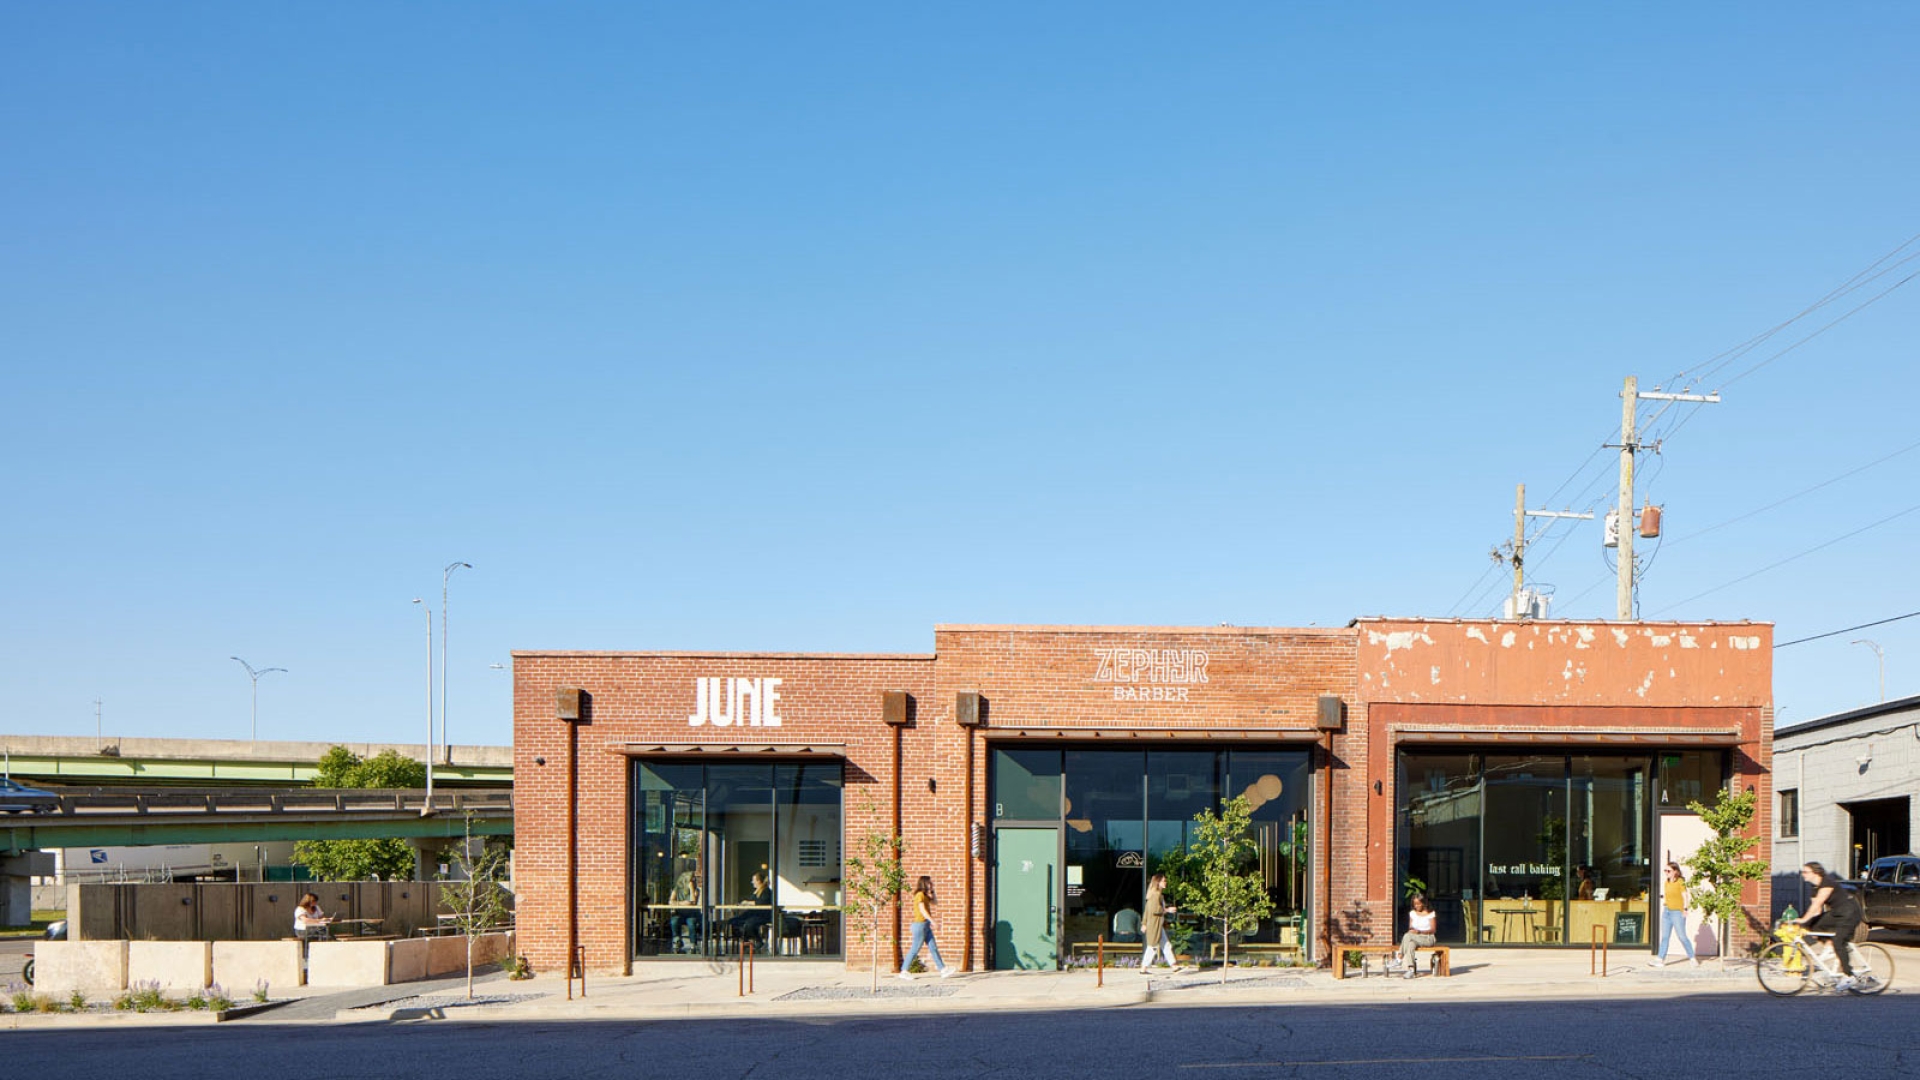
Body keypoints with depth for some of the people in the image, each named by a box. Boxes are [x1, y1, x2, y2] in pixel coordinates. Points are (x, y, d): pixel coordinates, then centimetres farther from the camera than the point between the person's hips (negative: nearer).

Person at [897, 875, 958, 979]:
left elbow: (935, 902, 22)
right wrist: (932, 921, -24)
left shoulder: (925, 895, 15)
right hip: (920, 924, -10)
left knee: (933, 948, 6)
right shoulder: (920, 895, -13)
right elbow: (923, 910, -21)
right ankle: (904, 971, 2)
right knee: (915, 949, -4)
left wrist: (932, 891, 12)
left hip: (926, 925, 10)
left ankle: (943, 969, 5)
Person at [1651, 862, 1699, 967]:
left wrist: (1685, 909, -16)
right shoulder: (1666, 883, 12)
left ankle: (1692, 958, 11)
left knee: (1682, 936, -3)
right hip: (1666, 911, 7)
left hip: (1677, 912, -7)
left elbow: (1685, 896, -11)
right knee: (1664, 936, 4)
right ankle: (1660, 959, 3)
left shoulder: (1680, 882, -8)